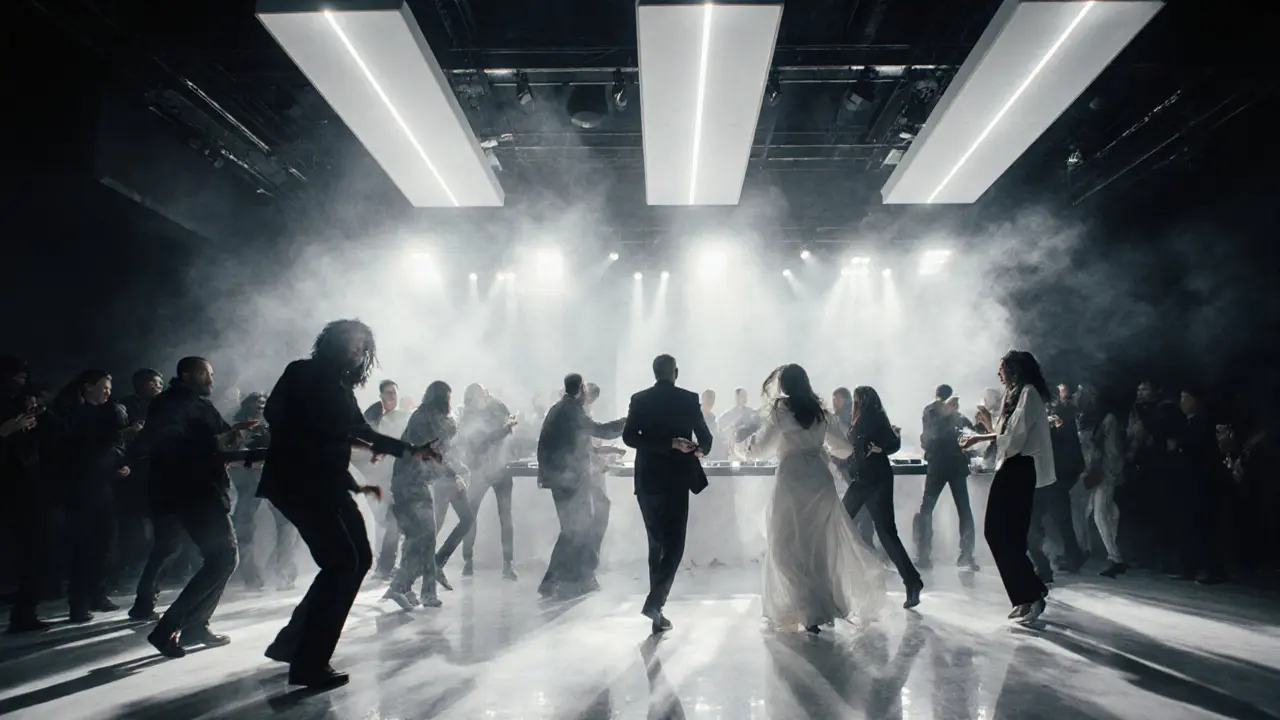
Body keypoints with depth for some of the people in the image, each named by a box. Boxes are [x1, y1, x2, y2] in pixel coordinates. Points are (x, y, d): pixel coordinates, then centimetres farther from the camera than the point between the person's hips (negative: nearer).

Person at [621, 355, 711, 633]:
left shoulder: (639, 399, 2)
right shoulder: (689, 399, -3)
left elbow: (629, 436, -9)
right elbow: (705, 437, 2)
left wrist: (670, 443, -11)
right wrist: (699, 450, 23)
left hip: (647, 480, 3)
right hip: (675, 480, -3)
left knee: (656, 544, 15)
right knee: (673, 545, 1)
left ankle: (657, 605, 20)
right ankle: (654, 601, -15)